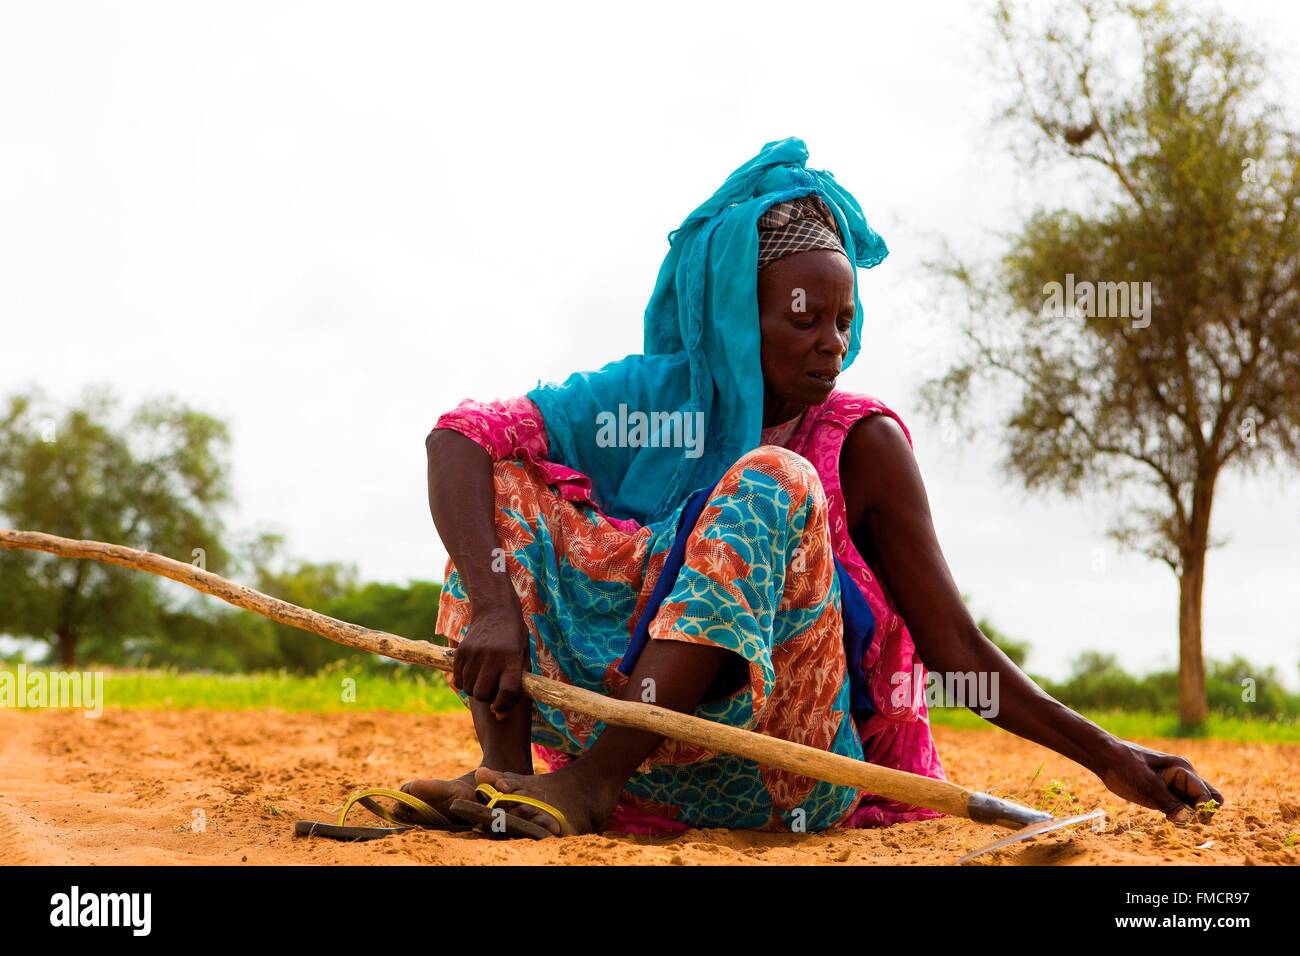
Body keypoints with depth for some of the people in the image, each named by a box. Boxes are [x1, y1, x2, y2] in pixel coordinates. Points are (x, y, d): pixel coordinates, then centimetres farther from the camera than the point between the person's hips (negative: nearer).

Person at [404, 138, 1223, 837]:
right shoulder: (652, 398, 2)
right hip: (627, 721, 2)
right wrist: (494, 607, -25)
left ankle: (586, 784, -32)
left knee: (773, 484, -25)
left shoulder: (861, 444, -1)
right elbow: (459, 438, -9)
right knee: (504, 479, -7)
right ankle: (508, 771, -23)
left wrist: (1109, 757, -13)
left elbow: (955, 646, -2)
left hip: (791, 777, -2)